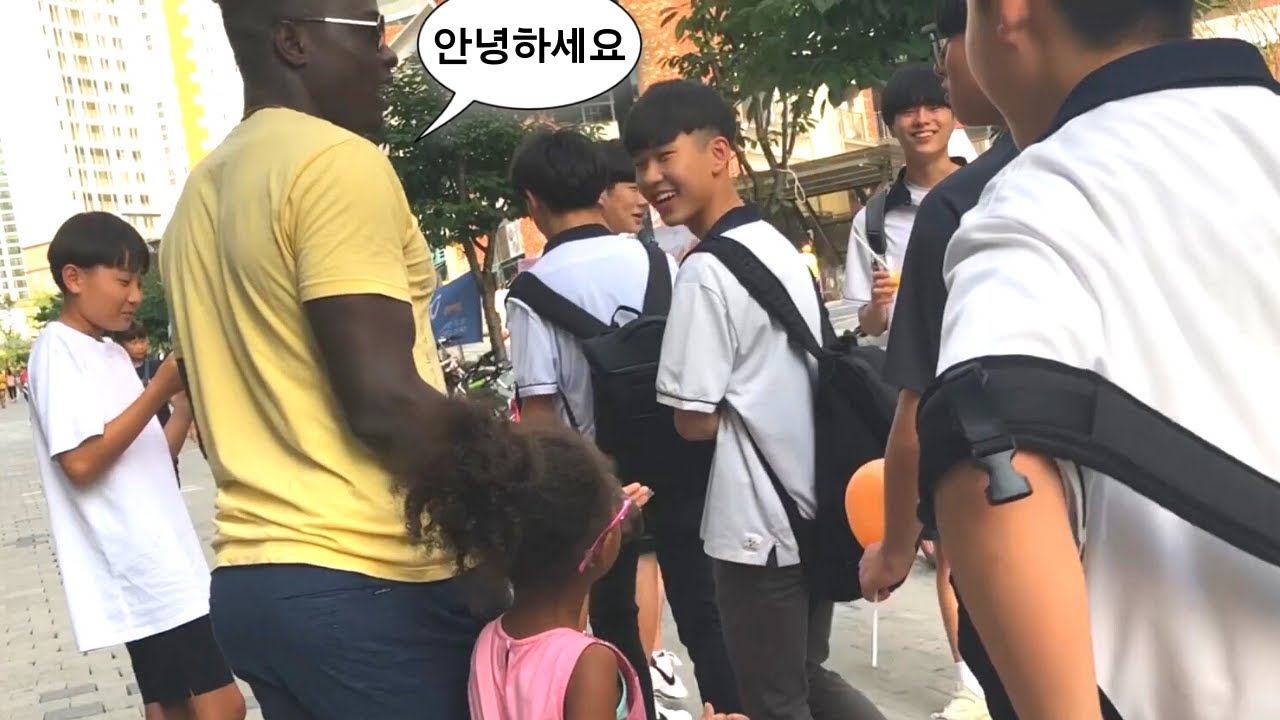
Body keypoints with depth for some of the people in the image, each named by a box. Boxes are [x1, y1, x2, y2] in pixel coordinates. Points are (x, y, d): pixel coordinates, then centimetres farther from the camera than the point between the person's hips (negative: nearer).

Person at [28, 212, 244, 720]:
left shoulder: (112, 353, 16)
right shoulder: (57, 349, -9)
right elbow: (81, 461, -19)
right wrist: (161, 388, -18)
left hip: (162, 561, 9)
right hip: (139, 569, -9)